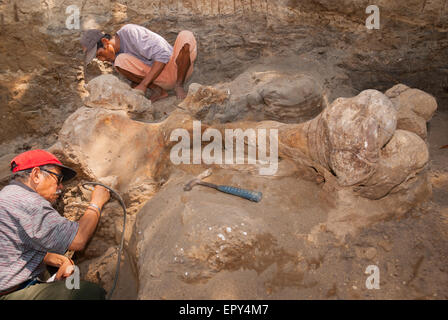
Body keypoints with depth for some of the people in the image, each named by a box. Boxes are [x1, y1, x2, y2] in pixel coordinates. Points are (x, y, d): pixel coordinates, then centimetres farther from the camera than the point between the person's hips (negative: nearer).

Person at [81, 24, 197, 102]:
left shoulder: (129, 31, -18)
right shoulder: (116, 54, 5)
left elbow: (162, 55, -24)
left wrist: (143, 85, -24)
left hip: (177, 69, -5)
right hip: (159, 80, 5)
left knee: (186, 35, -34)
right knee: (120, 61, -18)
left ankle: (179, 86, -17)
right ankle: (158, 90, -6)